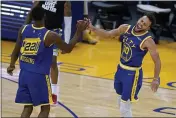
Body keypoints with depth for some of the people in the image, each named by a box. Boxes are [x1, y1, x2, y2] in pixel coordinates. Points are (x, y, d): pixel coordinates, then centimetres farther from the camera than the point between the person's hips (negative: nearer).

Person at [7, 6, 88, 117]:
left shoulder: (23, 29, 0)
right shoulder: (50, 35, -13)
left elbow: (16, 51, 11)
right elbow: (68, 49, 1)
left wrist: (12, 65, 27)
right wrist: (79, 32, 4)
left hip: (24, 74, 5)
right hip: (39, 76, -5)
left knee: (27, 107, 14)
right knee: (45, 108, 7)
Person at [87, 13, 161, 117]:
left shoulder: (147, 40, -21)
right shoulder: (125, 28, -3)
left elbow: (157, 60, -18)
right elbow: (108, 35, 3)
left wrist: (156, 79, -25)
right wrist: (92, 28, -10)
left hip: (133, 74, -7)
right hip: (121, 69, 7)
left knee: (124, 108, -6)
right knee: (121, 101, 24)